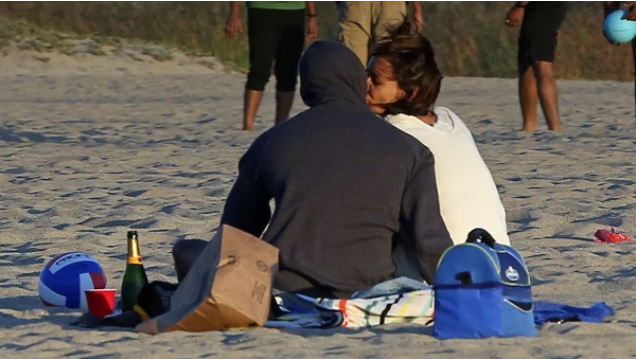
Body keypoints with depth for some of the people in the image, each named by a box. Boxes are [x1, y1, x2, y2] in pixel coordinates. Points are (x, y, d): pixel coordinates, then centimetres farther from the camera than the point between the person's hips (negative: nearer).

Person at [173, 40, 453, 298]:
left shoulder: (272, 142, 9)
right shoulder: (409, 150, 5)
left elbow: (236, 231, 21)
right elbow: (430, 244, -1)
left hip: (282, 292, -2)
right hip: (367, 294, 2)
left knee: (189, 253, 18)